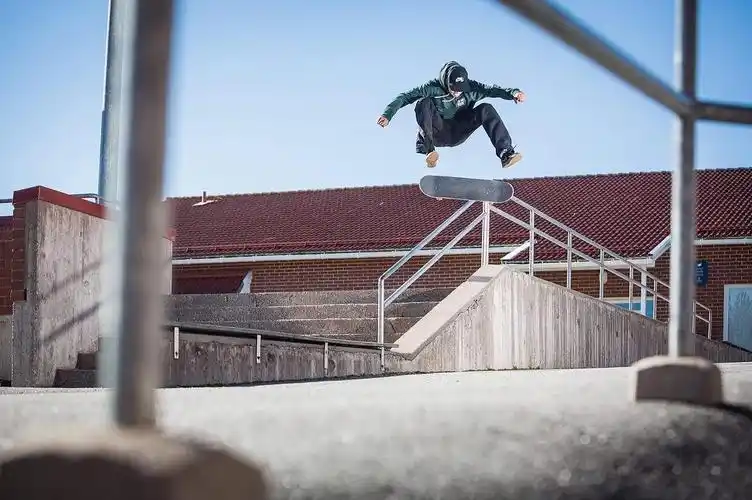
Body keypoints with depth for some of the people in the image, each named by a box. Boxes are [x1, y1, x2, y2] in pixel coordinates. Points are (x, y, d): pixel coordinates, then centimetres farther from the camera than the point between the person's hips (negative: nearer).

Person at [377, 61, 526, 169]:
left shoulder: (470, 88, -5)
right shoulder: (433, 89, -14)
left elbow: (490, 89, -12)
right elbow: (405, 97, -16)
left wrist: (512, 92, -30)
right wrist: (388, 114, -28)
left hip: (458, 134, 3)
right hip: (437, 134, -2)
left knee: (486, 109, -17)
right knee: (424, 103, -28)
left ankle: (505, 153, -28)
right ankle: (428, 150, -42)